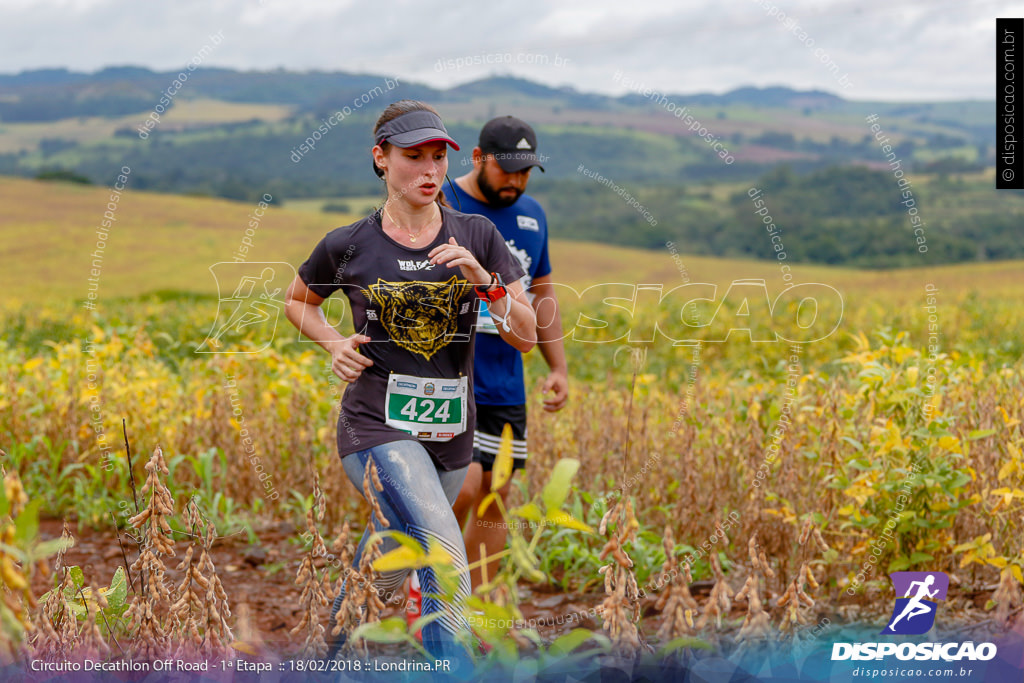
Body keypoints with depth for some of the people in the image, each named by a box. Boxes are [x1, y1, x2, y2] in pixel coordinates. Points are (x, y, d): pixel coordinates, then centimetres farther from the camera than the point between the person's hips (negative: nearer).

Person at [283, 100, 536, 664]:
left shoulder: (477, 237, 2)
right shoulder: (348, 246, -2)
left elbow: (526, 337, 0)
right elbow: (296, 301, 18)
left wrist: (484, 280, -16)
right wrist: (335, 344, -1)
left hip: (451, 432, 4)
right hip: (378, 426, -3)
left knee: (383, 574, 19)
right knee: (445, 555, -27)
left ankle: (327, 657, 46)